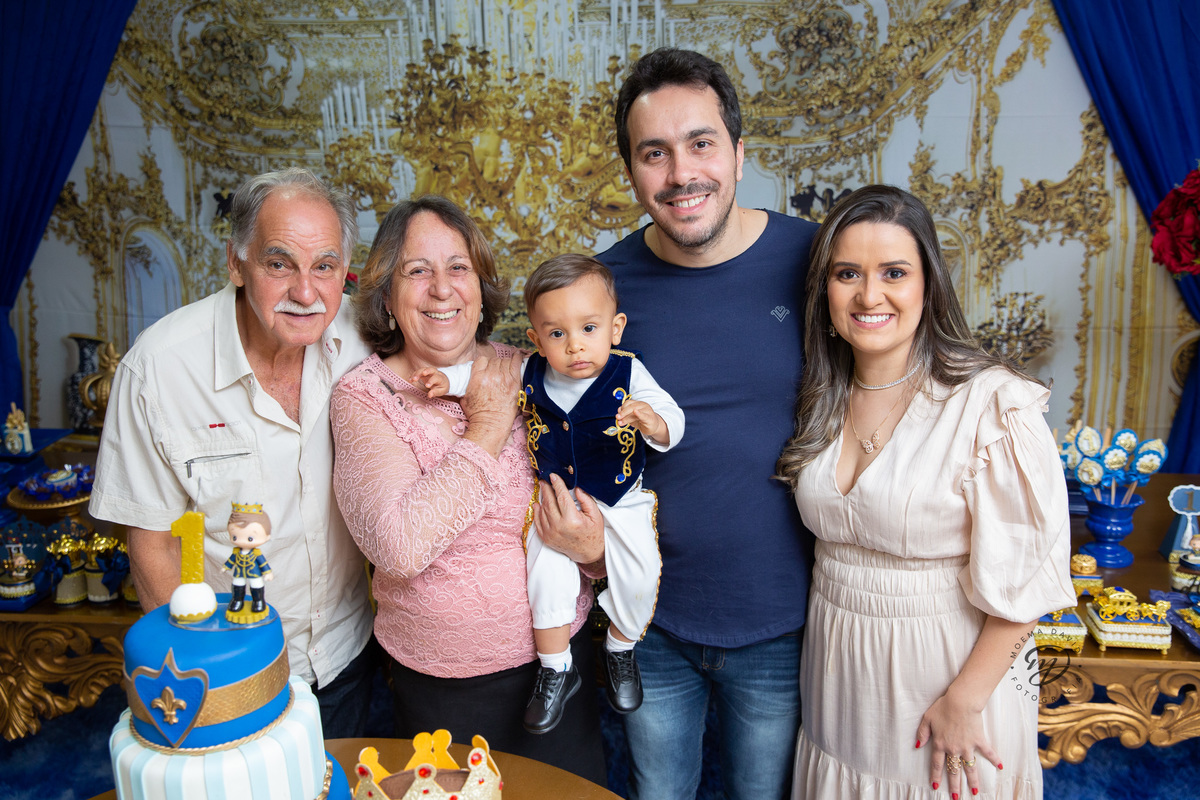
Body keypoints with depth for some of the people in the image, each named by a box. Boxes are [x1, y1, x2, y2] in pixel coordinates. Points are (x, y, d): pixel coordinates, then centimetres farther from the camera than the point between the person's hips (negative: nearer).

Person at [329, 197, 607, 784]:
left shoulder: (528, 375, -4)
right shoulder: (362, 396, -11)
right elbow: (398, 545, -27)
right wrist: (487, 429, -20)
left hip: (560, 662, 3)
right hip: (442, 688, -2)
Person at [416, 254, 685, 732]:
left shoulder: (627, 375, -16)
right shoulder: (529, 375, -9)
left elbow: (674, 421, -18)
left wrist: (653, 423, -39)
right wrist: (449, 378, -6)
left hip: (619, 499, -1)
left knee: (639, 575, -9)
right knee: (547, 569, -13)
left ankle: (621, 651, 24)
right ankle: (556, 670, 11)